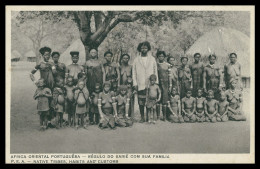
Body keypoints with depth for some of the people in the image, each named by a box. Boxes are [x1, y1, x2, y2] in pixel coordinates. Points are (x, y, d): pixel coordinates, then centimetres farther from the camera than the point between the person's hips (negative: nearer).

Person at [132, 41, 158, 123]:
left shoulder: (152, 59, 10)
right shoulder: (136, 60, 8)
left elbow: (155, 71, 12)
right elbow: (134, 72, 8)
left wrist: (156, 82, 5)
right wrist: (135, 83, 0)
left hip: (150, 84, 0)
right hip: (140, 85, 0)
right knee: (141, 102, -2)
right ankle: (142, 117, 7)